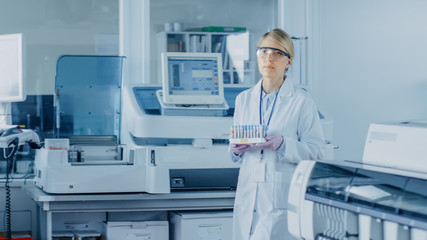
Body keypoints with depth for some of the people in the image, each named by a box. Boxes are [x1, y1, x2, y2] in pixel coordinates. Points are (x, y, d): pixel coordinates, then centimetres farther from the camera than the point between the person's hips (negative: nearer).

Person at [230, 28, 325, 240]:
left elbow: (315, 152, -4)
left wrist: (283, 145, -19)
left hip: (282, 198, -4)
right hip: (247, 195, 5)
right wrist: (236, 149, -4)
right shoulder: (244, 99, 12)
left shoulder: (302, 101, -2)